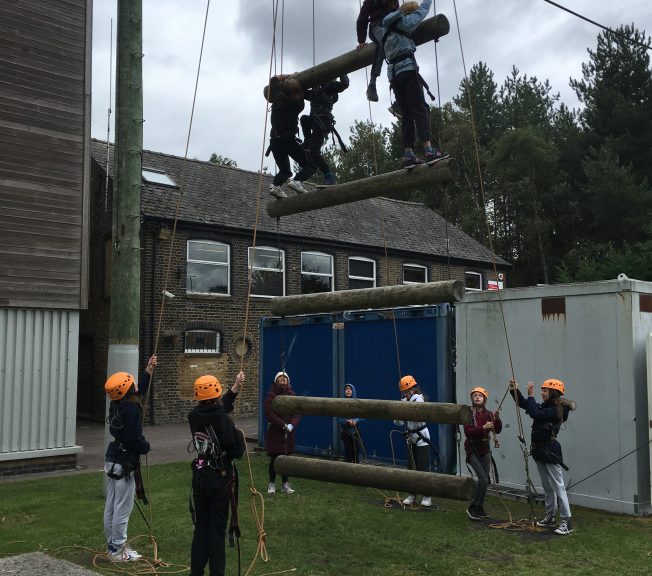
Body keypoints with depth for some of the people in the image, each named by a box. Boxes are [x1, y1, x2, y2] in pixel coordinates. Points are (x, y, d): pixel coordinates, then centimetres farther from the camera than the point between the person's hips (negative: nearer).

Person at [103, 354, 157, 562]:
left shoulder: (116, 405, 6)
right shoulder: (132, 409, -21)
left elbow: (138, 392, 24)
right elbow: (135, 439, -23)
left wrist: (148, 372, 24)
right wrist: (146, 447, -2)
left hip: (112, 460, 9)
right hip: (125, 464, -9)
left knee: (111, 505, 15)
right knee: (123, 508, -1)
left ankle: (112, 544, 27)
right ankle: (118, 550, 7)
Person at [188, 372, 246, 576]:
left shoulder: (194, 417, -4)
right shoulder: (224, 421, -22)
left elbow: (216, 411, 12)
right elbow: (237, 451, -18)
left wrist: (235, 387, 18)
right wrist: (239, 435, 2)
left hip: (200, 478, 5)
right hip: (221, 480, -5)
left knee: (200, 527, 16)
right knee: (217, 529, 5)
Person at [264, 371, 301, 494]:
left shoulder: (292, 395, 7)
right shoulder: (271, 395, -5)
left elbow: (297, 413, 1)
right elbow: (269, 413, -15)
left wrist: (291, 425, -17)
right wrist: (283, 425, -19)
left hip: (288, 433, 4)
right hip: (275, 432, -4)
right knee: (274, 459, 2)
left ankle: (285, 484, 20)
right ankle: (272, 484, 15)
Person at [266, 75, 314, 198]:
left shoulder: (278, 97, 1)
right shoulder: (298, 104, -9)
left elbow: (274, 79, 16)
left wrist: (289, 76, 24)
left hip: (275, 140, 5)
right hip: (289, 140, -5)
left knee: (285, 171, 18)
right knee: (309, 166, 5)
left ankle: (276, 185, -10)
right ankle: (297, 180, -21)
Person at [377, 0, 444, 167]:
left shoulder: (384, 29, 20)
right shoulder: (404, 22, 4)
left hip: (393, 74, 6)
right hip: (408, 70, -6)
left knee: (406, 114, 4)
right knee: (420, 110, -11)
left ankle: (408, 154, -5)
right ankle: (428, 150, -22)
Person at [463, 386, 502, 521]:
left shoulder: (488, 414, 3)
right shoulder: (468, 413, -10)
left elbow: (498, 430, -6)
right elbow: (468, 432, -20)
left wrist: (497, 419, -24)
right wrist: (483, 427, -31)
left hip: (485, 450, 5)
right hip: (473, 451, -5)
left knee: (485, 481, 10)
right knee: (483, 479, -15)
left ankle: (480, 508, 24)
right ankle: (472, 508, -3)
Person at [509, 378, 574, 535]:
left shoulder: (555, 410, -18)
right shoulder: (545, 407, 10)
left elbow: (535, 413, -31)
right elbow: (524, 404, 15)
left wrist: (531, 395, -24)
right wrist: (514, 390, 4)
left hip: (550, 453, -10)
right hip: (540, 452, 10)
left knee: (558, 488, -8)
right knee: (547, 487, 17)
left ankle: (566, 522, -7)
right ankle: (550, 517, 26)